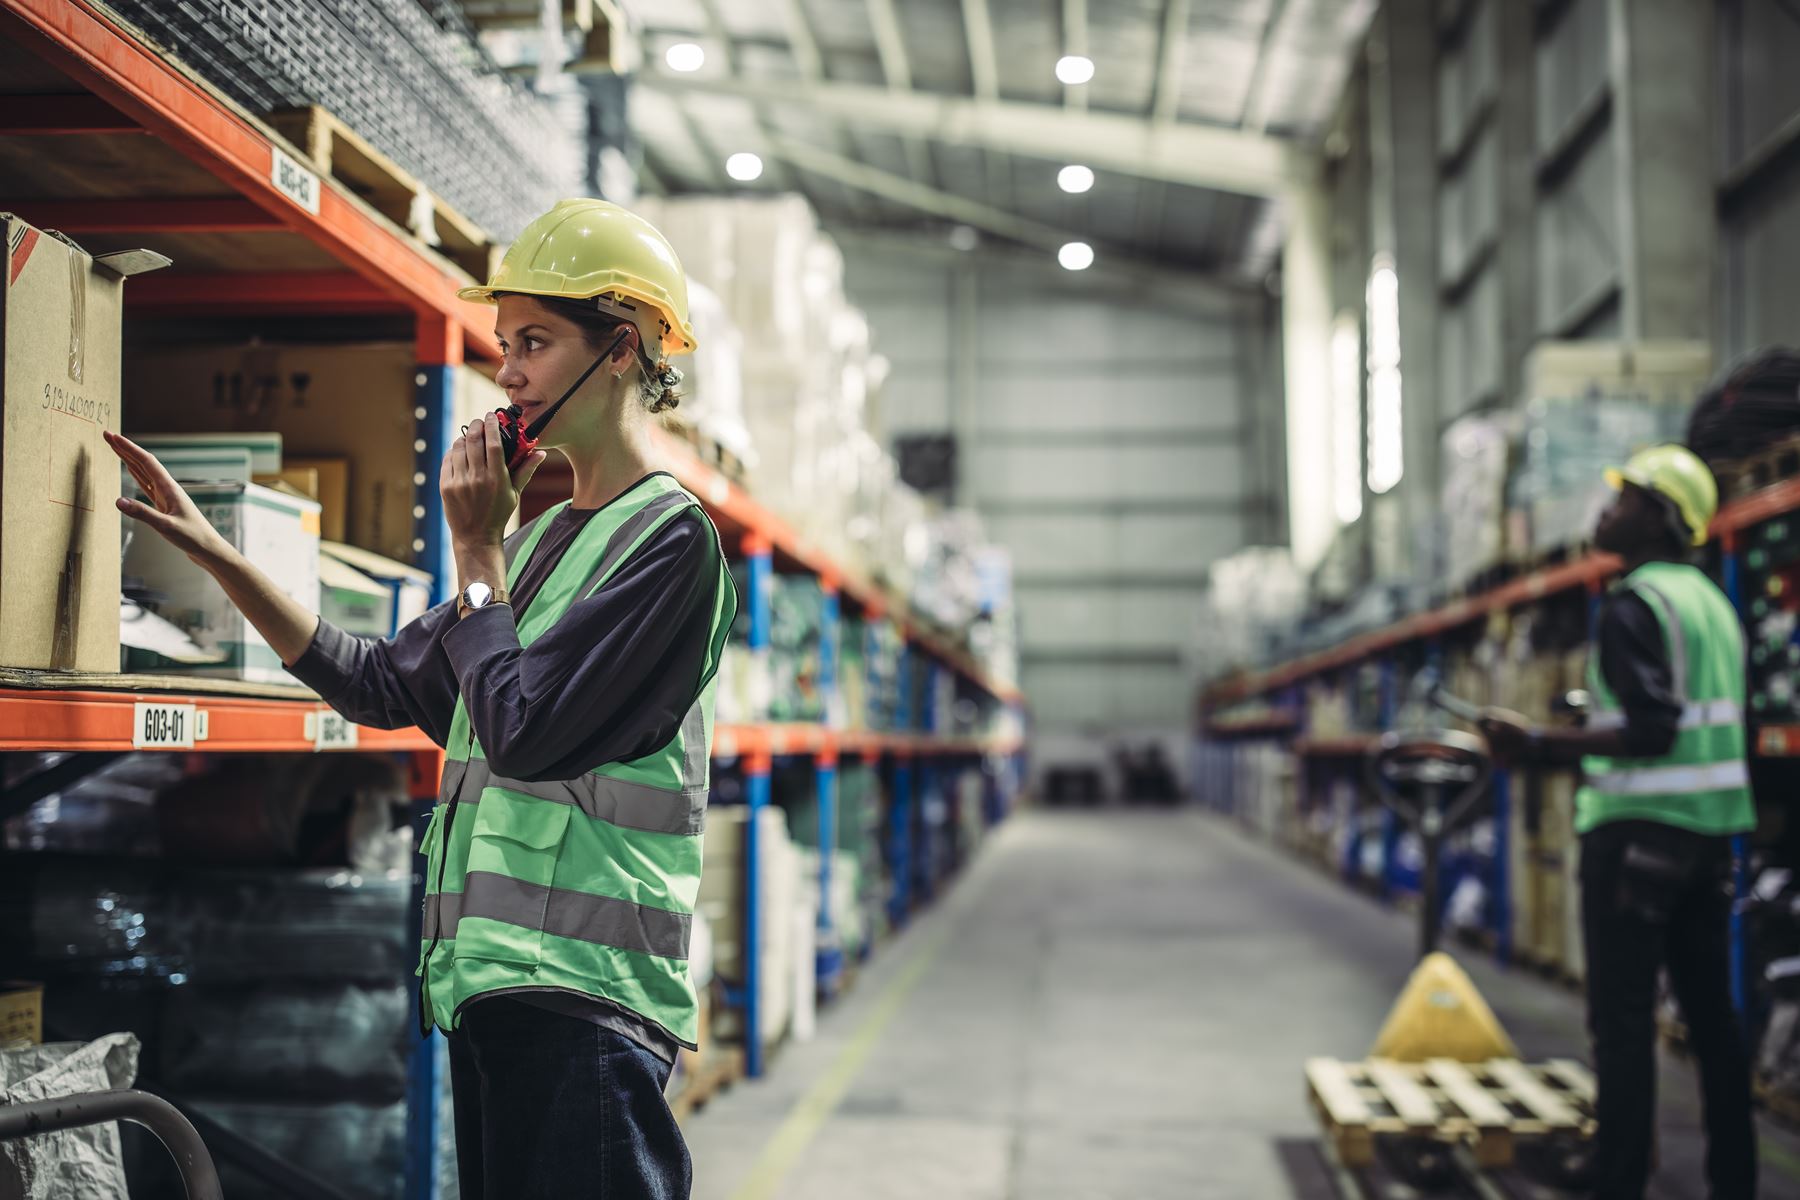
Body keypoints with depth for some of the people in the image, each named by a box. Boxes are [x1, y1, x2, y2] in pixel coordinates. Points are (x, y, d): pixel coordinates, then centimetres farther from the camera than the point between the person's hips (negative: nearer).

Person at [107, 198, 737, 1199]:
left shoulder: (673, 537, -10)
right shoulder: (541, 537, 17)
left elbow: (520, 728, -17)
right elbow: (382, 682, 21)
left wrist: (475, 551, -5)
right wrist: (212, 550, 18)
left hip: (585, 996, -9)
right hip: (487, 980, 9)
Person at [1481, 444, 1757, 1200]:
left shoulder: (1635, 604, -12)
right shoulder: (1713, 601, 15)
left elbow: (1651, 732, -21)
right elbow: (1720, 723, 18)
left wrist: (1541, 746, -22)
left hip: (1637, 829, -8)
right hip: (1710, 826, 9)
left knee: (1622, 1018, -6)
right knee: (1710, 1011, 11)